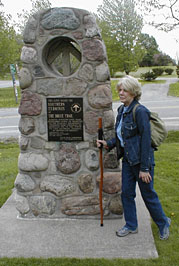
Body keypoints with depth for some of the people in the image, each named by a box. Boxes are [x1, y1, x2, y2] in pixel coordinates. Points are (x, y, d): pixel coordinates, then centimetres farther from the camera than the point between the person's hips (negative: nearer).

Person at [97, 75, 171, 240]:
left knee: (148, 194, 8)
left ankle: (163, 223, 32)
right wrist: (108, 144, 2)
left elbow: (146, 140, -20)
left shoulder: (140, 111, -19)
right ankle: (131, 226, 32)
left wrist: (144, 168, -19)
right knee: (126, 193, 13)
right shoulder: (122, 110, 7)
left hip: (141, 159, -8)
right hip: (127, 159, 8)